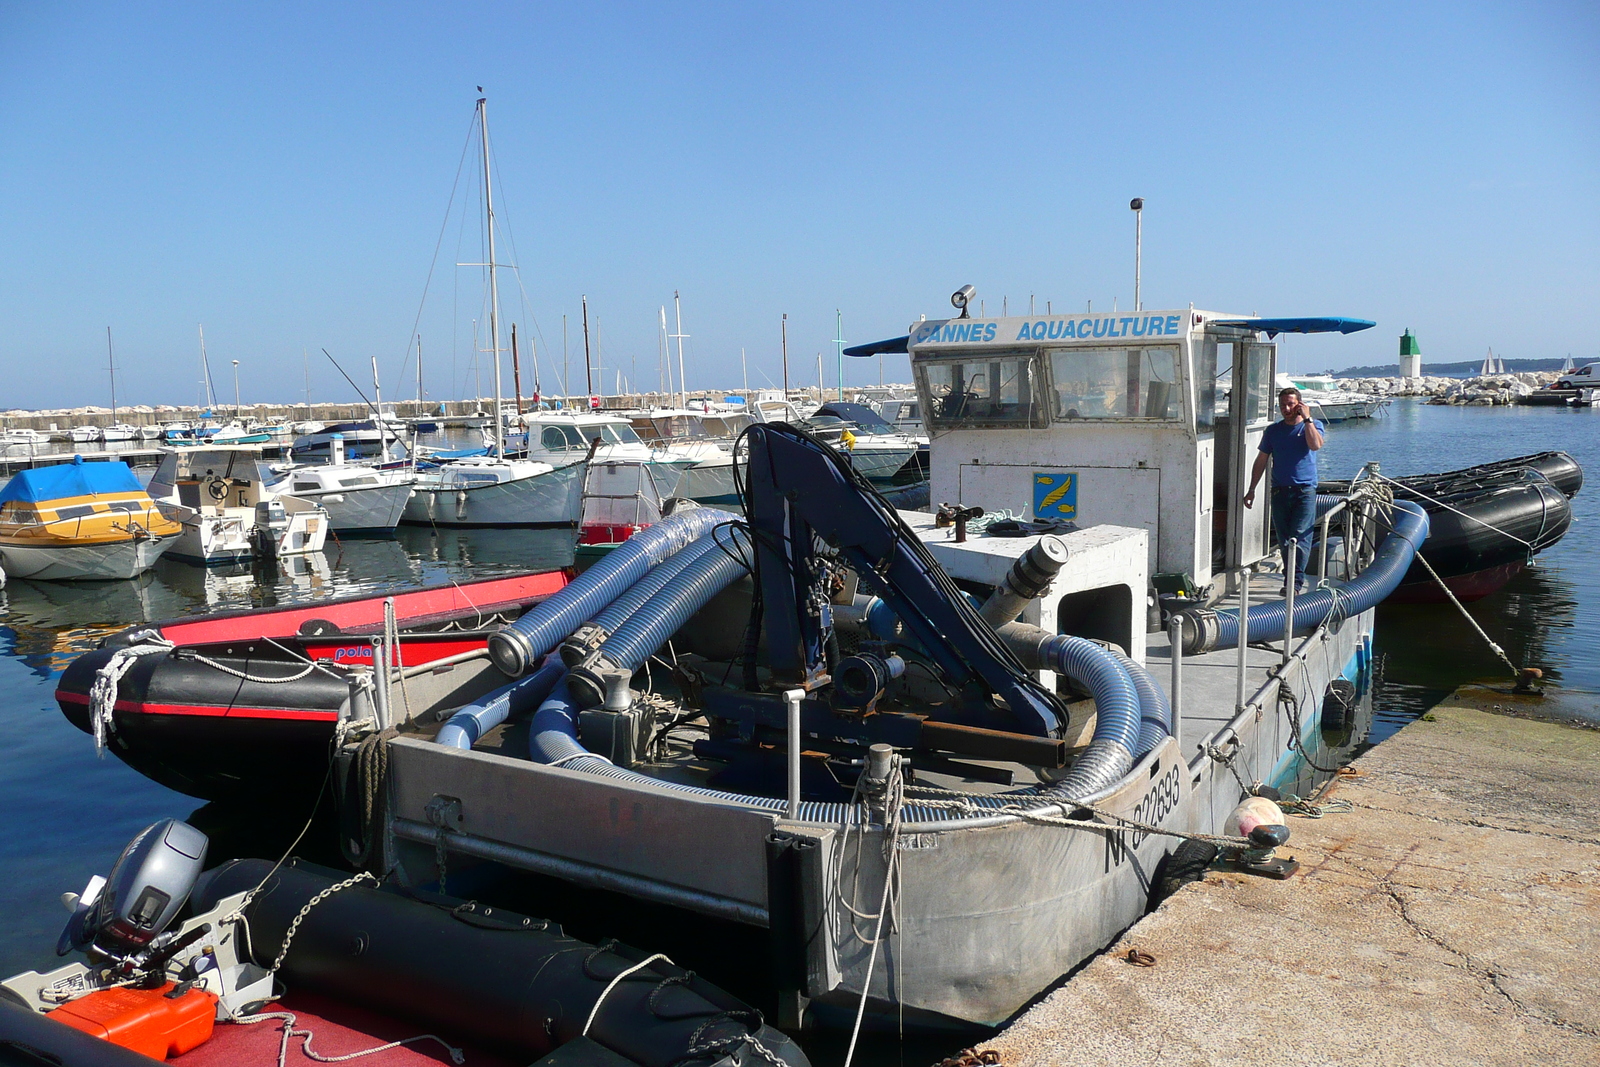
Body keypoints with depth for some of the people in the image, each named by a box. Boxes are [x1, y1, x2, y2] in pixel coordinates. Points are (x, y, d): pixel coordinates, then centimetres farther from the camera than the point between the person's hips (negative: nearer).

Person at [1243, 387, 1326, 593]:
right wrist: (1252, 489, 10)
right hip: (1280, 490, 3)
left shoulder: (1314, 426, 5)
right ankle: (1295, 578, 19)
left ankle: (1295, 582, -14)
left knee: (1300, 537, -12)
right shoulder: (1273, 431, 11)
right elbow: (1261, 461, 14)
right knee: (1283, 539, 6)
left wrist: (1306, 418, -12)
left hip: (1305, 490, -3)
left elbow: (1315, 445, -17)